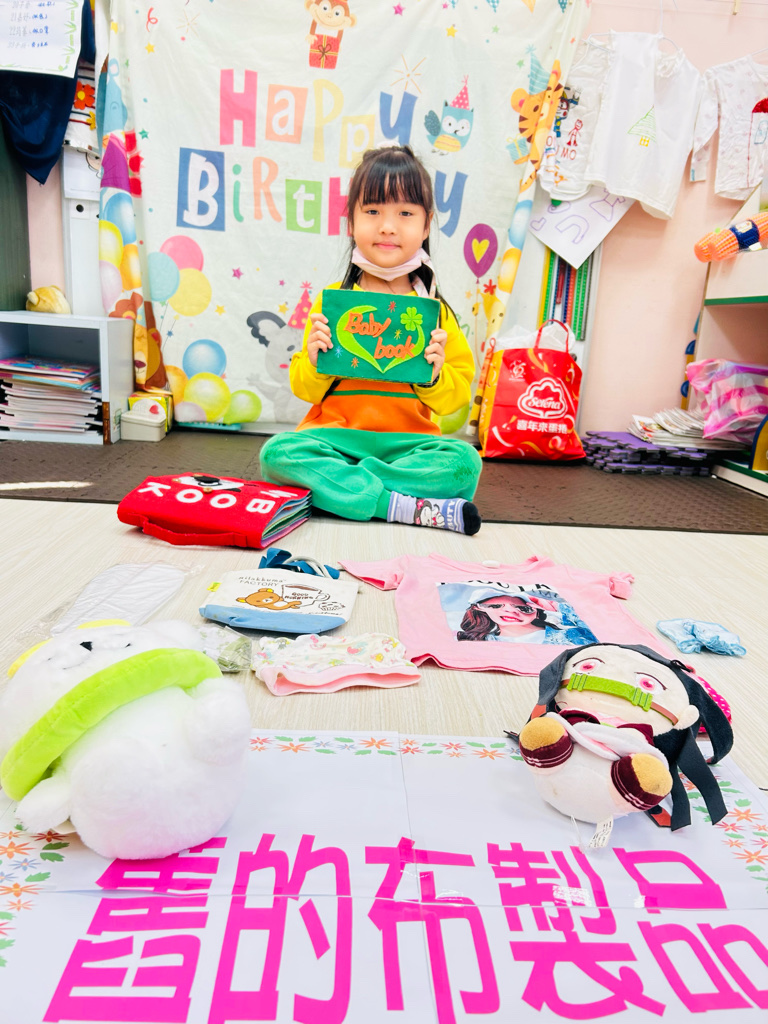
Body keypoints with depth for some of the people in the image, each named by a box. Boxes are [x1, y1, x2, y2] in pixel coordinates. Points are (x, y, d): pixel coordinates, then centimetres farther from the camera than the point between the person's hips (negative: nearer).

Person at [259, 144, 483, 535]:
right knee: (277, 451, -28)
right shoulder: (331, 301, 6)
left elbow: (457, 395, 7)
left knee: (465, 461, -26)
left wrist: (434, 375, -14)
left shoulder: (433, 309, 7)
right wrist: (314, 361, -14)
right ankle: (406, 506, -29)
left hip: (407, 441, 0)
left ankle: (331, 486, -23)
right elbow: (304, 390, 7)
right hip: (335, 435, 0)